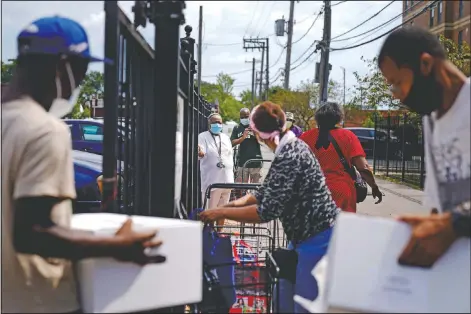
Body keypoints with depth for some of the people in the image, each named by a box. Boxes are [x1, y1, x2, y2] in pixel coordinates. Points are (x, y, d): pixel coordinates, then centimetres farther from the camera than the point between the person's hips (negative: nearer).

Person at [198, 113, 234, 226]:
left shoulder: (226, 138, 14)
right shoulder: (203, 137, -4)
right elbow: (201, 154, -19)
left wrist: (231, 177, 16)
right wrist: (199, 153, -44)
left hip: (226, 180, 6)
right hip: (211, 181, -6)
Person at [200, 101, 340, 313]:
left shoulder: (288, 158, -25)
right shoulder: (291, 147, 8)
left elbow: (266, 211, -25)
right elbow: (267, 192, 16)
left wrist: (221, 212, -15)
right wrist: (238, 202, 4)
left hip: (317, 240, -10)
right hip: (308, 236, 10)